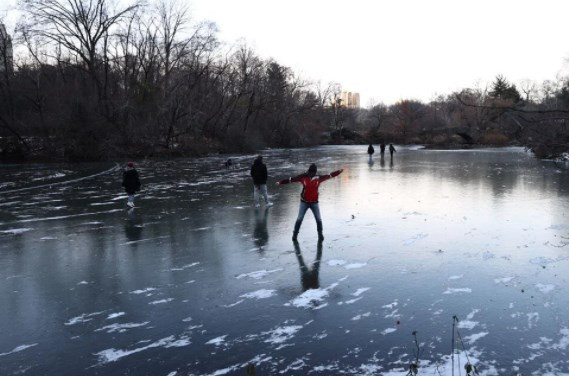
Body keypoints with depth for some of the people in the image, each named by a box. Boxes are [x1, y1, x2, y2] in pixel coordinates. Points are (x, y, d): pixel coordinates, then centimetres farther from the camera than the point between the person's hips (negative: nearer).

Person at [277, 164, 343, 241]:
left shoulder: (318, 178, -2)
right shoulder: (303, 178, -7)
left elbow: (329, 175, -1)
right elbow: (292, 179, -7)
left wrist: (339, 171, -5)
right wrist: (280, 182, -6)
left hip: (314, 202, 2)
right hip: (304, 202, -2)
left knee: (318, 219, 5)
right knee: (299, 218, 1)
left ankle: (320, 234, 24)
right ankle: (295, 234, 13)